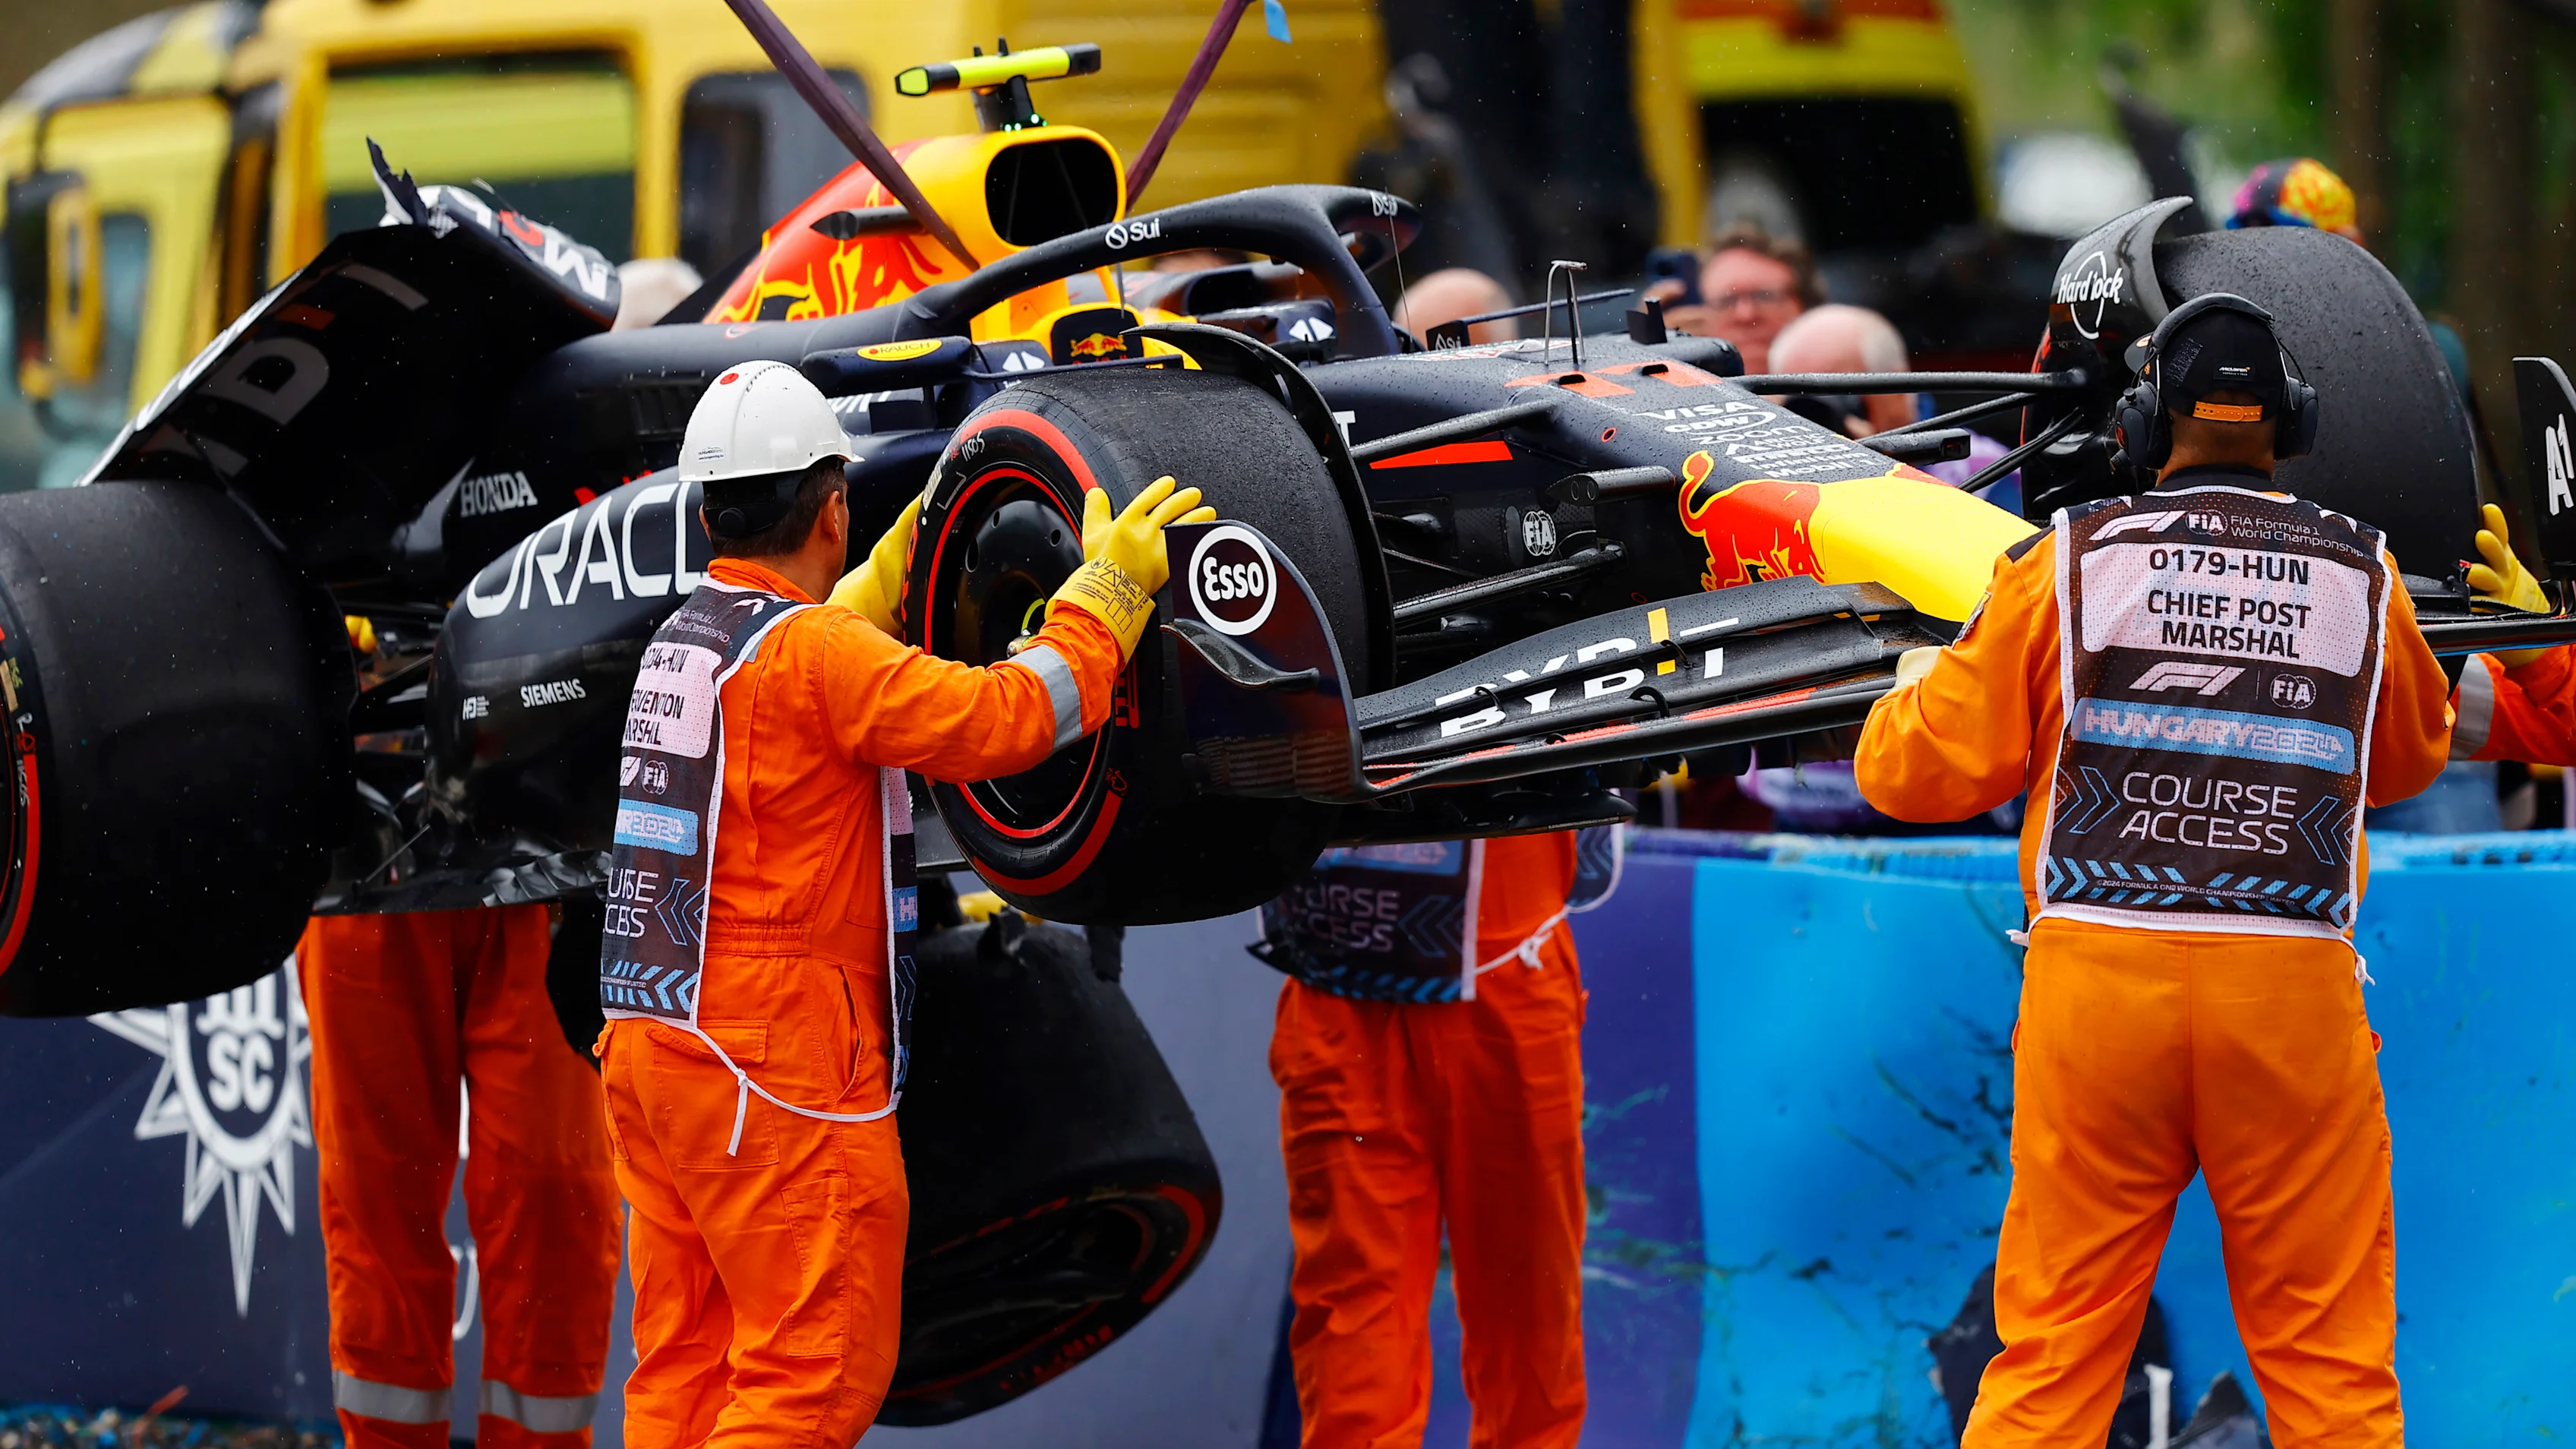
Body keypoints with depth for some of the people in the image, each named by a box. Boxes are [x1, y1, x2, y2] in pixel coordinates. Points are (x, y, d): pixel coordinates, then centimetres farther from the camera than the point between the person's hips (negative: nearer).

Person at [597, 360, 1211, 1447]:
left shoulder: (683, 640, 14)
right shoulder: (814, 652, -13)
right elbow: (1004, 718, -21)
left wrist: (887, 571, 46)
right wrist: (1111, 586, -9)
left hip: (652, 1035, 9)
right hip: (774, 1069, -9)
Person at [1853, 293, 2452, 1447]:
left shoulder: (2068, 562, 2)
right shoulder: (2362, 576, 6)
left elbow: (1913, 773, 5)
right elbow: (2411, 758, 25)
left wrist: (1915, 680, 27)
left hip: (2096, 979, 0)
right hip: (2295, 997, 0)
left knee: (2053, 1351, 5)